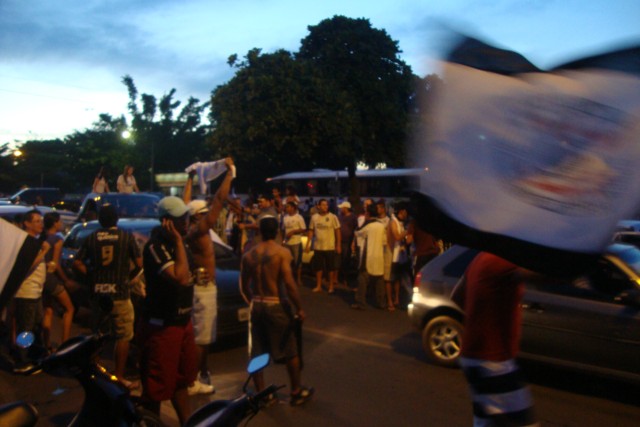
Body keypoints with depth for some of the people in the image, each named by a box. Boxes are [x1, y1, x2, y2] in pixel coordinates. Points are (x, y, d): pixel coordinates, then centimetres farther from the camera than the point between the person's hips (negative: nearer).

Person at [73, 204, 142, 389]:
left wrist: (92, 275, 11)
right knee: (123, 337, 4)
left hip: (97, 293, 4)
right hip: (119, 293, -4)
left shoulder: (91, 238, 4)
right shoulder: (126, 237, -5)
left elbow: (77, 263, 1)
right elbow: (139, 264, -7)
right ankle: (119, 377, 5)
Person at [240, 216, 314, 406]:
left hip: (257, 306, 5)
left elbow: (244, 285, 8)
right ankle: (297, 392, 22)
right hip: (276, 305, -4)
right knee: (291, 351, 11)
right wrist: (299, 308, -11)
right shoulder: (282, 252, -12)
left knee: (257, 352, 14)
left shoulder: (249, 255, 3)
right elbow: (289, 283, -19)